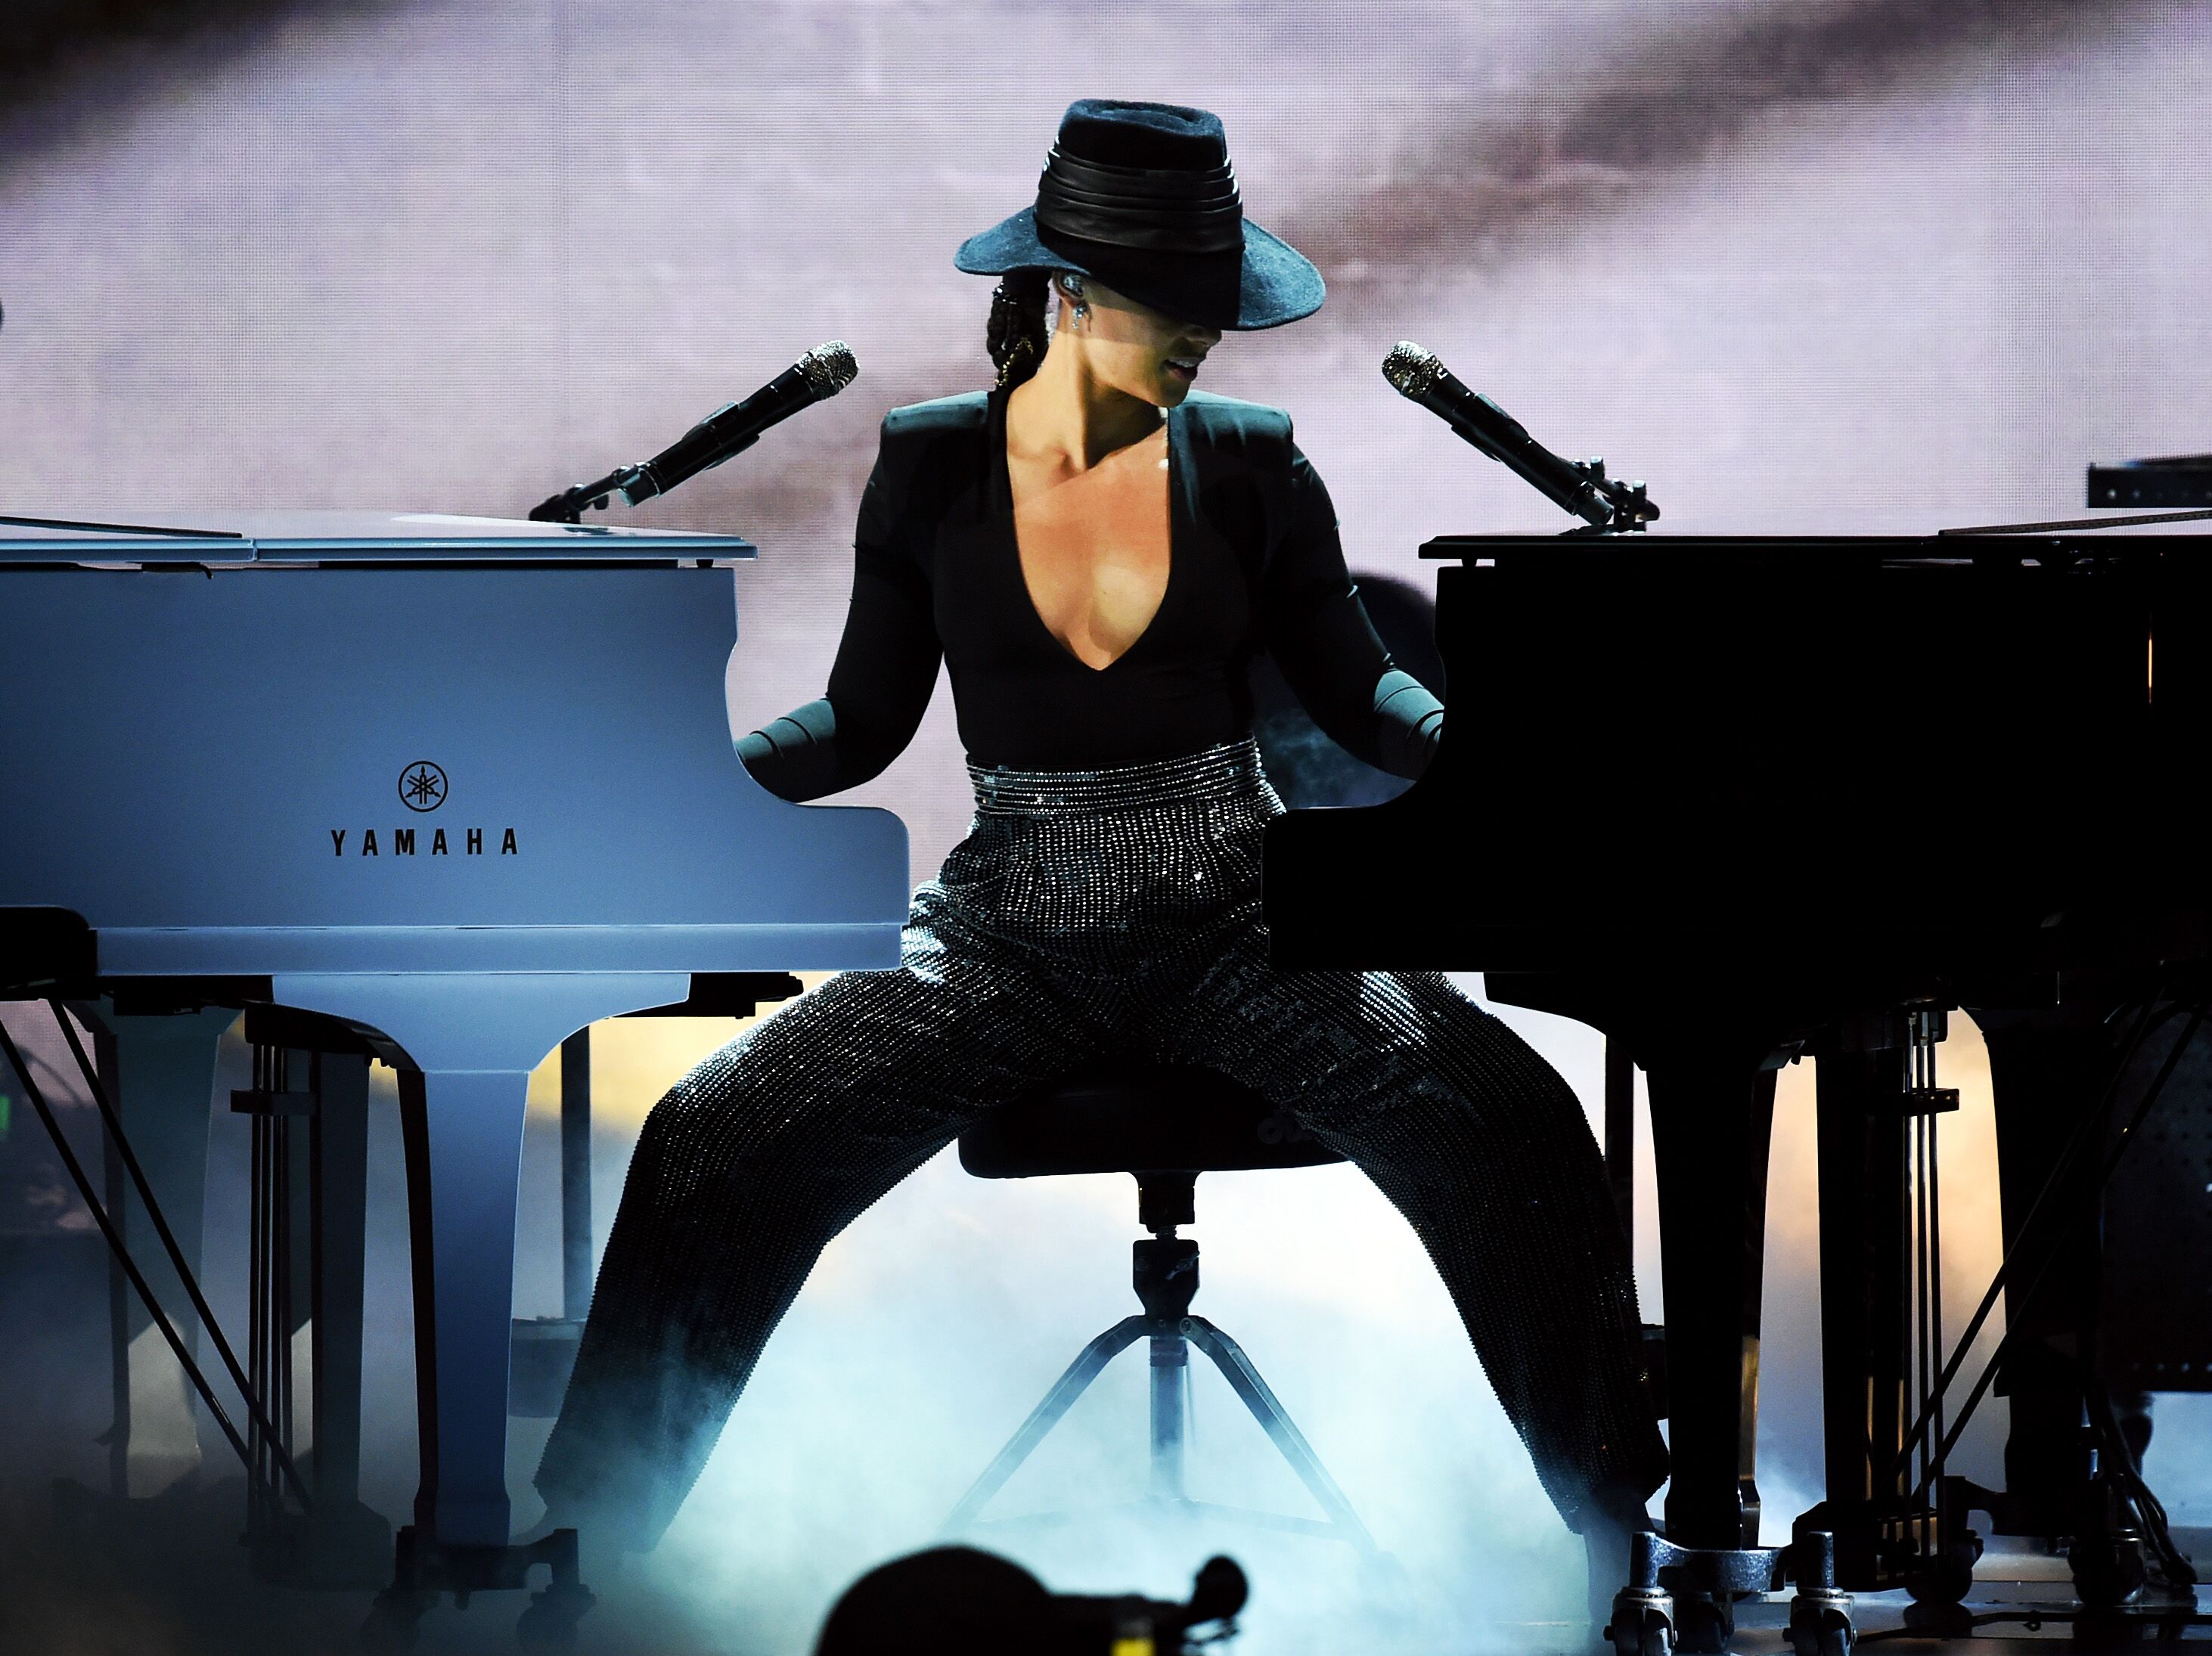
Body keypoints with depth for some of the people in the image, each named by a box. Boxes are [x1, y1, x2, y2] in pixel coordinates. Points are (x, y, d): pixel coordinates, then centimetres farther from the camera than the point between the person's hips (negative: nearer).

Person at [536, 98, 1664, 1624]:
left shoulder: (1250, 468, 3)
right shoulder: (933, 467, 4)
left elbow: (1361, 691, 7)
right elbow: (867, 717, 8)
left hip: (1232, 924, 0)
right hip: (1014, 933, 0)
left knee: (1512, 1126, -26)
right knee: (711, 1147, -20)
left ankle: (1616, 1523, -10)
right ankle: (590, 1539, -2)